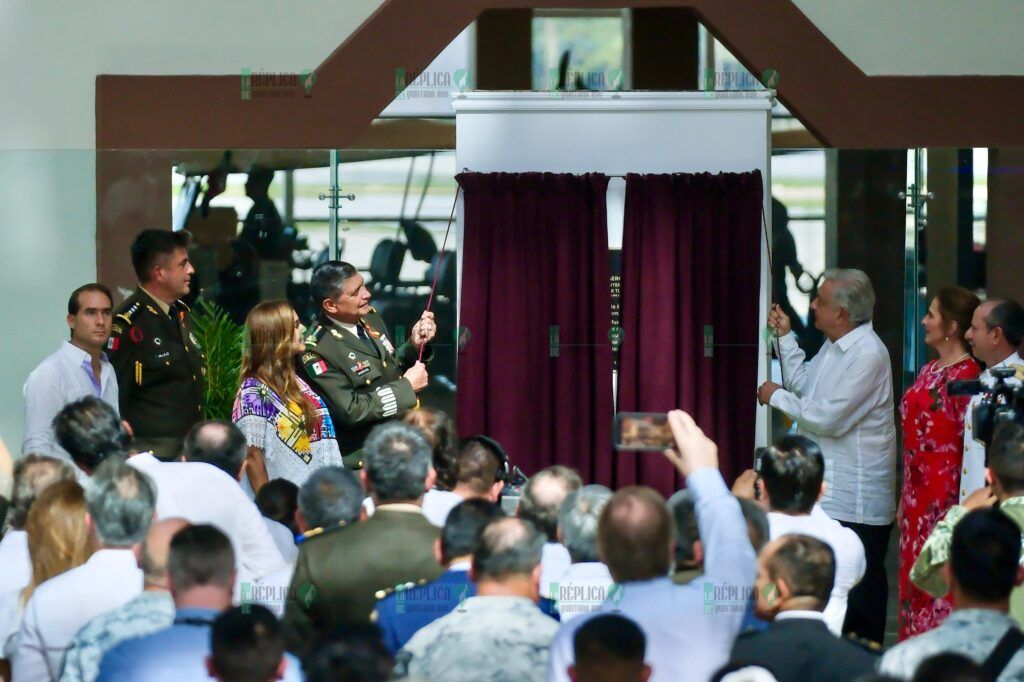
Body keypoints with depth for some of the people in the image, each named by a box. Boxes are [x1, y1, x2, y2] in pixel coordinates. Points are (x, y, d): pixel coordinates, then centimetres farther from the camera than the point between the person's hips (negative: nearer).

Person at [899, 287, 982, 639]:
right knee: (913, 578, 11)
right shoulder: (929, 372, 13)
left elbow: (970, 444, -16)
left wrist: (959, 507, -18)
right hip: (918, 497, 9)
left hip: (945, 497, -9)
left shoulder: (966, 375, -14)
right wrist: (905, 499, 17)